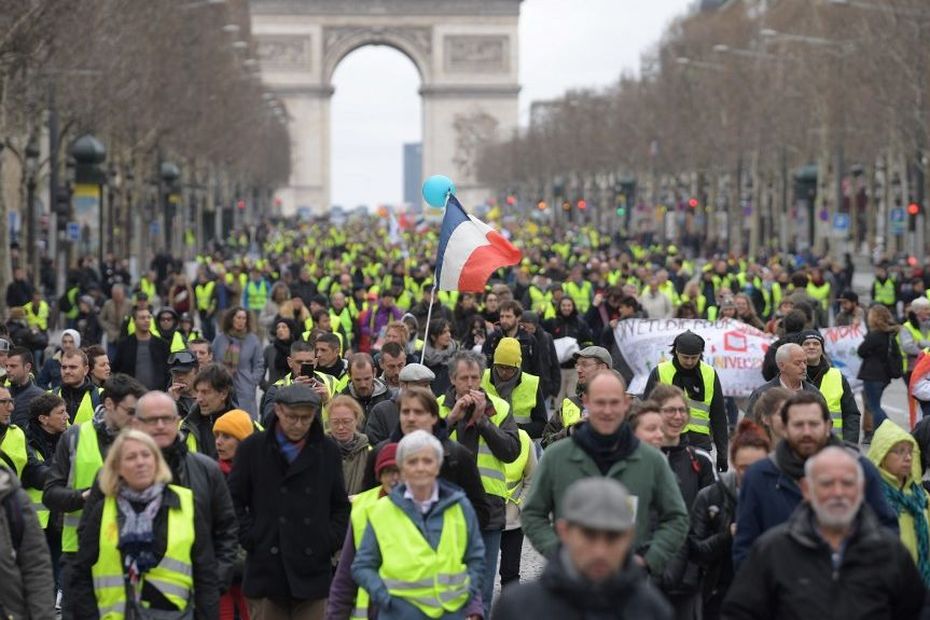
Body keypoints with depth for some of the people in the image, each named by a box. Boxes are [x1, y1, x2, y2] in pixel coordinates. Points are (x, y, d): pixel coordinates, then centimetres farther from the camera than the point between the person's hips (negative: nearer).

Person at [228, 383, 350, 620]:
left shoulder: (328, 451, 9)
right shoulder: (252, 448, 3)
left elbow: (340, 505, 15)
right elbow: (234, 500, 4)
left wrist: (332, 539, 2)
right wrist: (249, 537, -6)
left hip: (313, 568, 2)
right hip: (266, 569, -2)